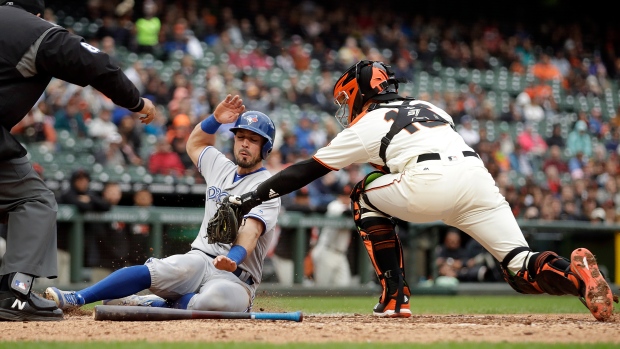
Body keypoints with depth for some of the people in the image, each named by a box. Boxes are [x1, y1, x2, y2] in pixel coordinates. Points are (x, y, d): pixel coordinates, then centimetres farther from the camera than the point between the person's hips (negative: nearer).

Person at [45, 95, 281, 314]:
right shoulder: (221, 168, 17)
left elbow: (252, 230, -22)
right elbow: (195, 143, 37)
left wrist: (233, 259, -42)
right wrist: (215, 119, 17)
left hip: (236, 280, -4)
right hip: (199, 260, 4)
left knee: (220, 298, -41)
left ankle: (155, 304, -23)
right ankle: (75, 299, -33)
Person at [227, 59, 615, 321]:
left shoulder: (365, 125, 21)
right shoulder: (432, 108, 37)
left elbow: (305, 172, 24)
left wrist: (252, 197, 31)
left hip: (430, 184, -5)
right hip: (479, 175, 5)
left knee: (366, 196, 24)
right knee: (522, 268, 5)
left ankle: (395, 296, 16)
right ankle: (575, 273, -29)